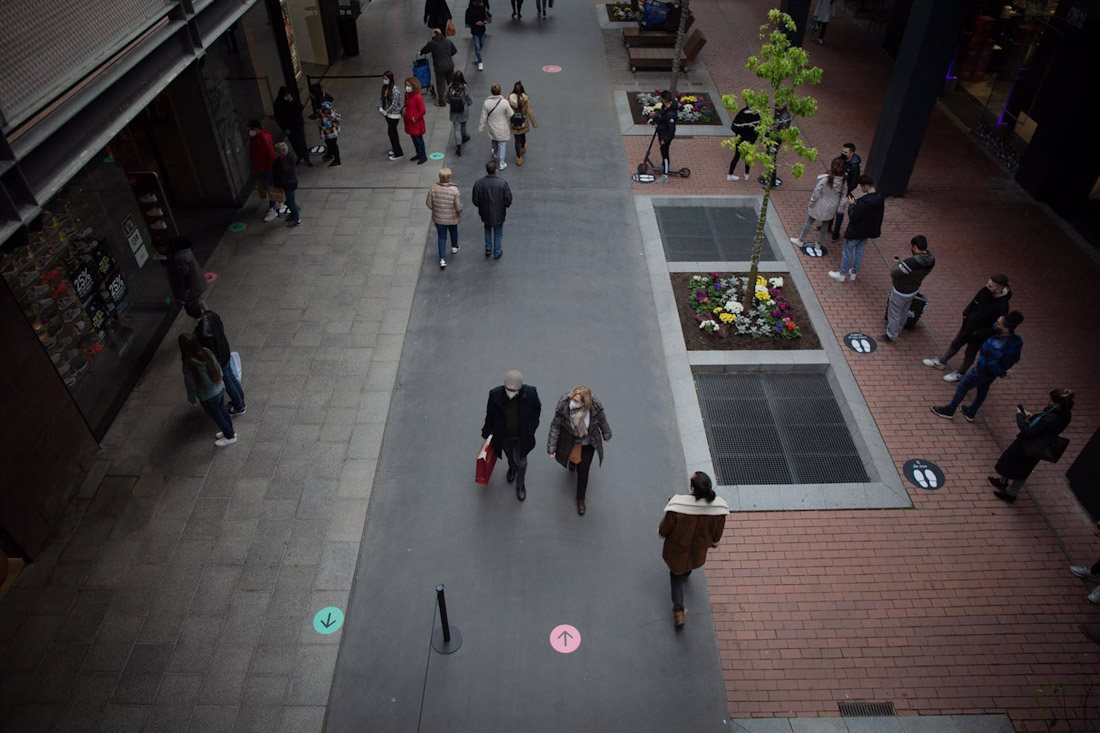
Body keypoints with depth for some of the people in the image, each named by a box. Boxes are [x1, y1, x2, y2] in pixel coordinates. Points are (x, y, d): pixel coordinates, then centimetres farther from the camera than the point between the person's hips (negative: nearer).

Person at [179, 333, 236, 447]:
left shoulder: (189, 366, -32)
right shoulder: (207, 352, -17)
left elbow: (191, 386, -18)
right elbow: (218, 369, -2)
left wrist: (192, 399, 1)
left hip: (208, 398, -6)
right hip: (220, 388, 6)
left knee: (217, 417, 21)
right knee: (222, 410, 30)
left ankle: (230, 437, 42)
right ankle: (229, 431, 52)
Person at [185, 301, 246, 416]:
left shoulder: (203, 334, -40)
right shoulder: (211, 315, -17)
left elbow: (211, 354, -29)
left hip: (219, 361, -8)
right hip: (226, 353, 8)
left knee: (228, 384, 17)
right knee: (231, 377, 28)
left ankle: (239, 407, 40)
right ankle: (241, 401, 51)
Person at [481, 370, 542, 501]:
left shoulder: (531, 393, -29)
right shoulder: (495, 394, -29)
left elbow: (537, 409, -6)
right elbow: (490, 415, -10)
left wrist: (531, 429, -4)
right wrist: (486, 433, 4)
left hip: (522, 436, -1)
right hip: (504, 436, 1)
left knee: (521, 462, 16)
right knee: (510, 458, 28)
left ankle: (520, 485, 46)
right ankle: (512, 468, 64)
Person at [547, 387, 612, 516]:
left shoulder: (595, 407, -36)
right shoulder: (563, 406, -37)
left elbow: (602, 422, -12)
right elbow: (555, 427, -21)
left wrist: (606, 435, 7)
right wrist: (551, 448, -15)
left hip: (587, 443, -1)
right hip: (569, 441, 1)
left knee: (583, 471, 8)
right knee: (572, 457, 31)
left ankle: (581, 499, 33)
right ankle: (573, 461, 71)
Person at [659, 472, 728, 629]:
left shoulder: (677, 505, -39)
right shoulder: (719, 507, -30)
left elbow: (664, 530, -21)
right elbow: (717, 533, -10)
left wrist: (660, 532, 4)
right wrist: (714, 542, 13)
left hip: (677, 548, -3)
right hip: (699, 548, 3)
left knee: (676, 575, 26)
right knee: (691, 563, 39)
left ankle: (679, 611, 23)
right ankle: (686, 573, 71)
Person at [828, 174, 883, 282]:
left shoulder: (863, 202, -34)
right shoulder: (880, 198, -8)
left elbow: (853, 218, -27)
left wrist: (852, 205, -14)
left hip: (855, 232, -8)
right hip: (867, 231, 8)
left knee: (847, 253, 12)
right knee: (859, 251, 24)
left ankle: (841, 274, 27)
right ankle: (853, 273, 39)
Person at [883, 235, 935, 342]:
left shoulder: (911, 262, -40)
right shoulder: (931, 259, -14)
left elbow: (894, 273, -29)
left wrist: (897, 263, -11)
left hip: (901, 292, -8)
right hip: (914, 289, 8)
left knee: (894, 313, 14)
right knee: (904, 310, 30)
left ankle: (891, 336, 32)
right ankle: (898, 329, 52)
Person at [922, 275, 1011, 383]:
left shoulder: (1002, 307, -35)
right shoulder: (986, 291, -17)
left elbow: (995, 328, -26)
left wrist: (976, 333, -22)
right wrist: (966, 313, -2)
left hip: (978, 336, -6)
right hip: (968, 326, 6)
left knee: (969, 355, 18)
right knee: (955, 344, 25)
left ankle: (960, 373, 41)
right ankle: (941, 362, 47)